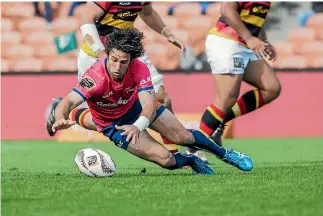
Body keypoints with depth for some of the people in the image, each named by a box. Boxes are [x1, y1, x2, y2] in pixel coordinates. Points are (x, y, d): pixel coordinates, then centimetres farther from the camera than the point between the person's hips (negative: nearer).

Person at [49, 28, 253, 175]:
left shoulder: (139, 69, -32)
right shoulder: (95, 77, -39)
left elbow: (149, 106, -40)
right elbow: (68, 102, -49)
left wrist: (138, 126, -61)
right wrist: (61, 118, -72)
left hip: (138, 106, 2)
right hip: (114, 123, -2)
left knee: (184, 137, 6)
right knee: (165, 158, -14)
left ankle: (225, 153, 37)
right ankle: (193, 162, 22)